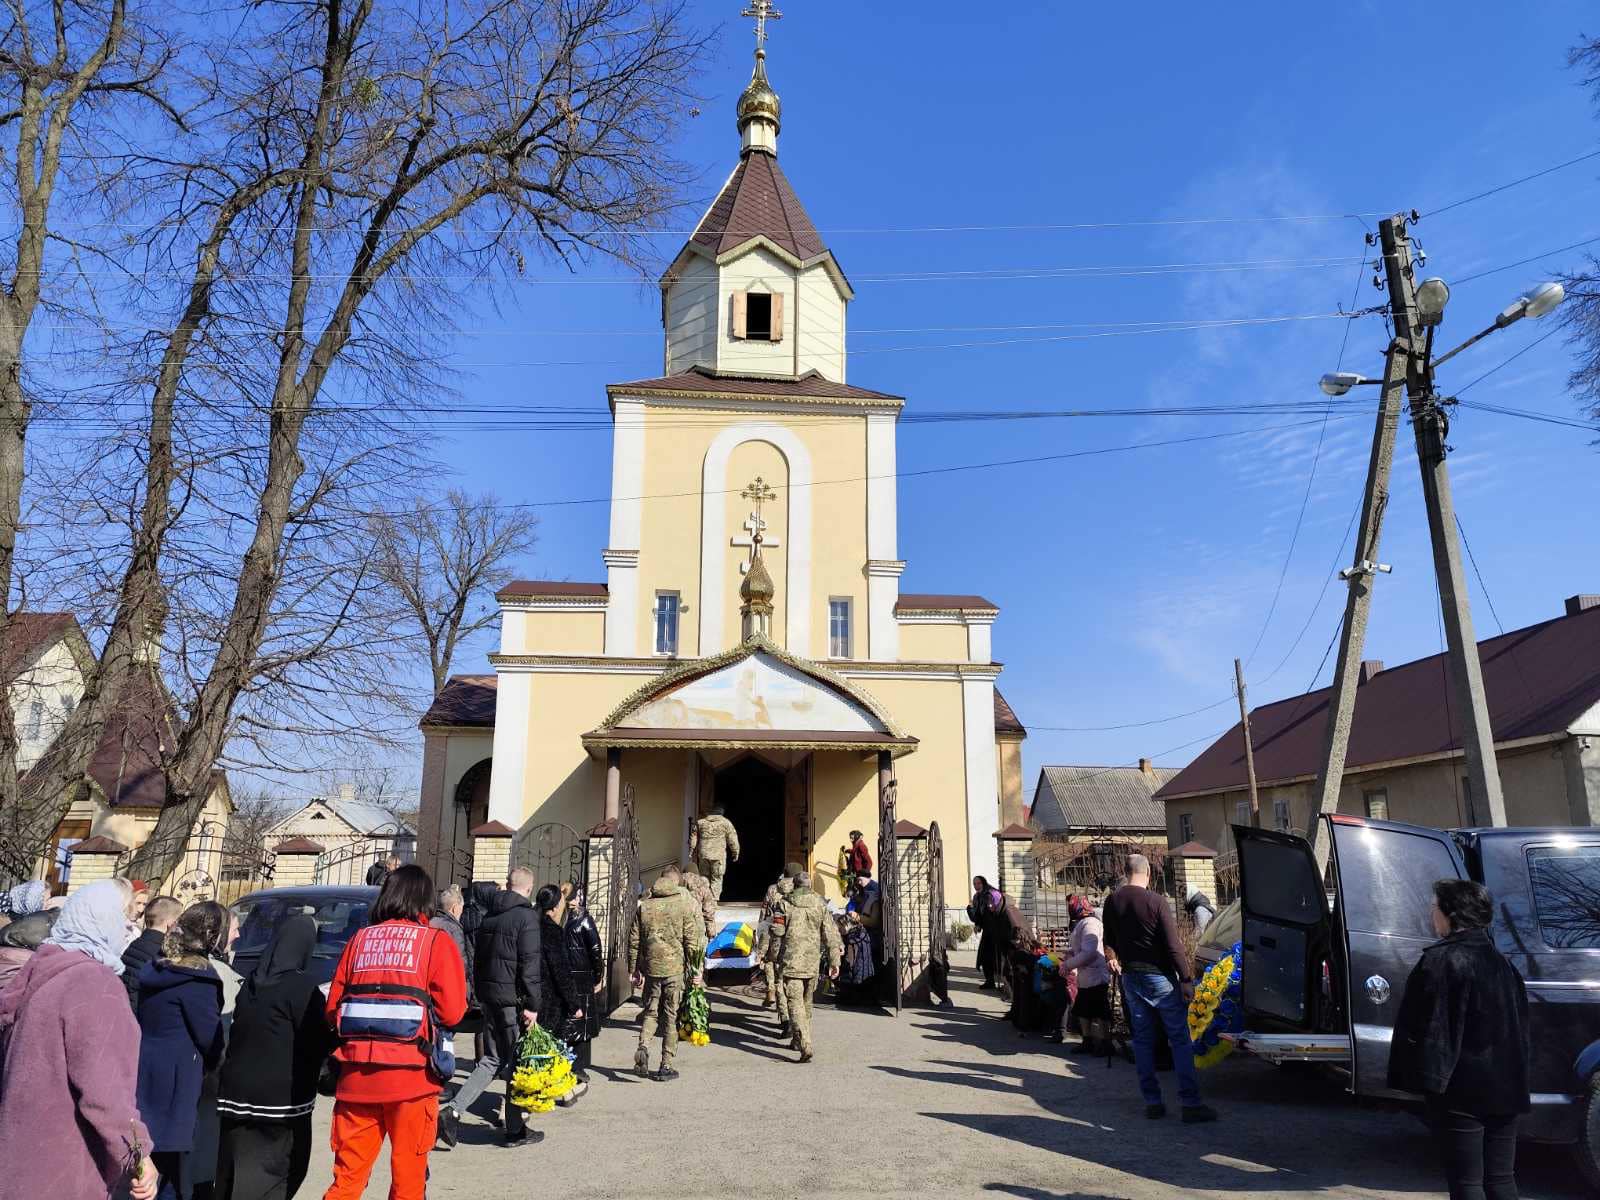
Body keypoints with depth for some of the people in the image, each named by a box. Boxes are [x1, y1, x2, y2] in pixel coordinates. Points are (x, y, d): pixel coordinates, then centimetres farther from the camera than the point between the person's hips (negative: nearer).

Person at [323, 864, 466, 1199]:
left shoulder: (359, 939, 8)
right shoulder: (436, 941, -3)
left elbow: (332, 1008, 9)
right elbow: (451, 1012, -8)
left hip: (356, 1075, 3)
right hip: (411, 1076, -3)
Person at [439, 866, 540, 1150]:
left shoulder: (490, 916, 11)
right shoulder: (525, 916, -14)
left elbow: (478, 957, 18)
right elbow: (530, 964, -18)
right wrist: (532, 1004, -15)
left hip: (488, 996, 7)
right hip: (513, 999, -7)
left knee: (491, 1059, 14)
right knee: (517, 1062, 4)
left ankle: (452, 1111, 1)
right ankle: (516, 1129, 13)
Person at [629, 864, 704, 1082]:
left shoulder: (644, 906, 4)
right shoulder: (683, 908, -5)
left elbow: (633, 941, 7)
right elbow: (692, 942, -5)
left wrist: (633, 969, 15)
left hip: (651, 968, 2)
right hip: (674, 968, -2)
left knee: (650, 1011, 16)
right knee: (671, 1016, 6)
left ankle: (643, 1047, -10)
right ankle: (665, 1066, 9)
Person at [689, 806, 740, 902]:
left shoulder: (700, 822, 10)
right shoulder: (726, 823, 0)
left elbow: (693, 838, 13)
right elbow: (732, 840, 0)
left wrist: (691, 852, 19)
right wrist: (735, 853, 9)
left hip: (703, 855, 3)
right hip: (718, 856, -3)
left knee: (704, 878, 14)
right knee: (716, 879, 5)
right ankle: (713, 900, -1)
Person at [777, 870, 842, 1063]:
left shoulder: (786, 905, -2)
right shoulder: (820, 905, 5)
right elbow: (830, 934, 3)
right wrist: (834, 961, 7)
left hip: (791, 961, -4)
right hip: (813, 962, 4)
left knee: (796, 1003, -6)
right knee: (806, 1001, 21)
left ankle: (805, 1047, -20)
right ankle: (800, 1040, 34)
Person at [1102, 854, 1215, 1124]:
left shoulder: (1112, 901, 2)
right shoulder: (1156, 901, -15)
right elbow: (1173, 945, -16)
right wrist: (1187, 979, -10)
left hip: (1130, 977, 5)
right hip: (1159, 976, -5)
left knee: (1142, 1040, 11)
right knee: (1180, 1040, 1)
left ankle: (1152, 1102, 13)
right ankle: (1190, 1104, -1)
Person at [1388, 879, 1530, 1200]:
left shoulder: (1439, 961, -15)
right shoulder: (1501, 962, 8)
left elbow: (1416, 1026, -15)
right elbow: (1520, 1023, 15)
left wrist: (1414, 1075, -5)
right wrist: (1514, 1072, 22)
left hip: (1461, 1089, -7)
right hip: (1505, 1087, 7)